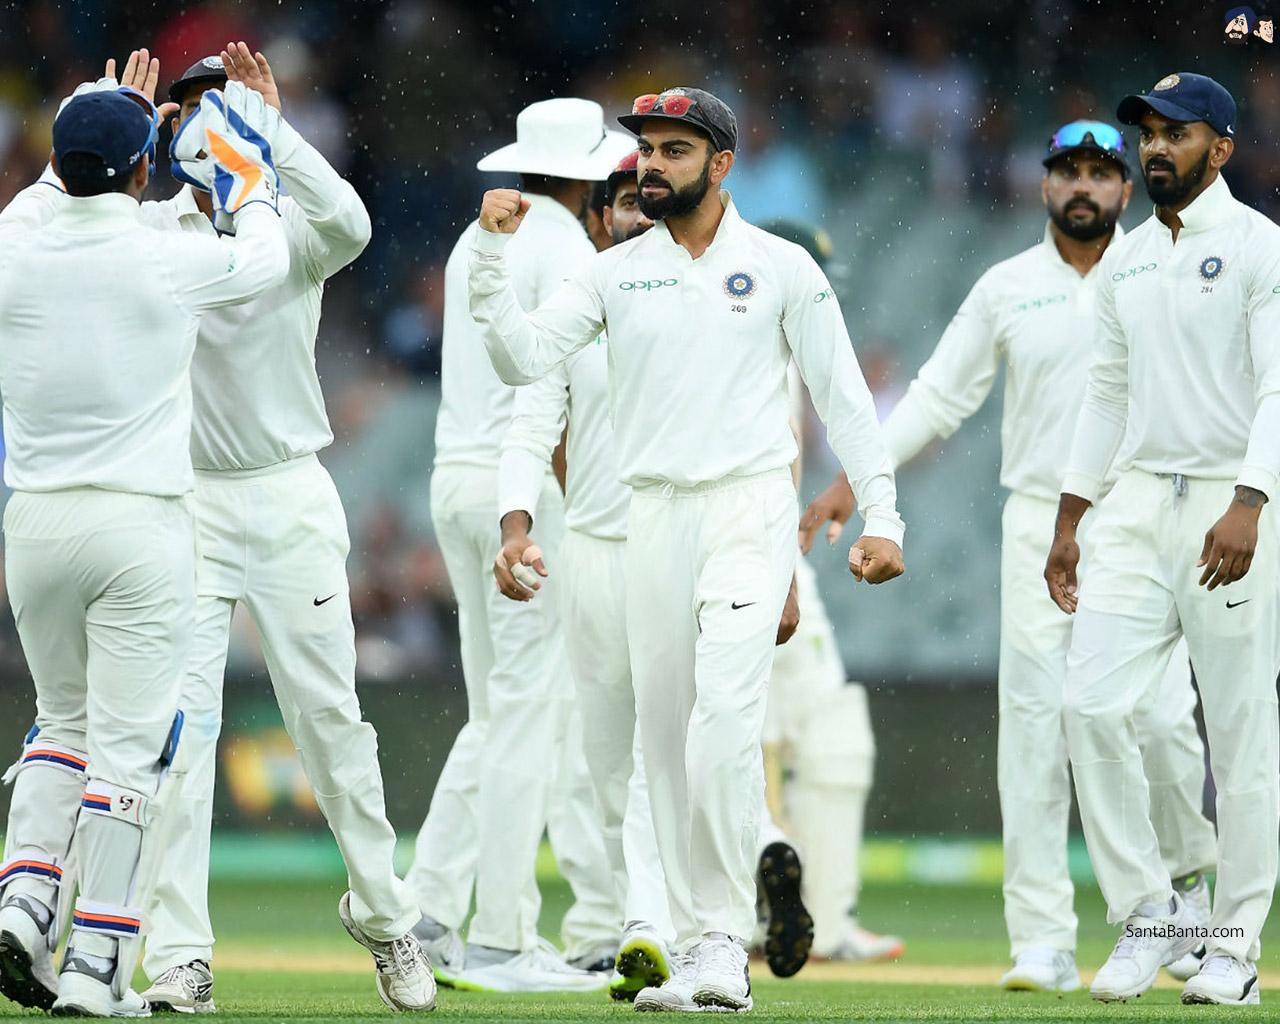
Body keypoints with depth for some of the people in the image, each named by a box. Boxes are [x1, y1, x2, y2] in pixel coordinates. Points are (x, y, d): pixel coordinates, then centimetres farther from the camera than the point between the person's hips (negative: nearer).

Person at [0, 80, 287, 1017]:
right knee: (128, 745, 0)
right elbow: (264, 261, 13)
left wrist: (107, 122, 36)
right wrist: (248, 183, 33)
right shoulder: (173, 262, -10)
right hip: (142, 525, -4)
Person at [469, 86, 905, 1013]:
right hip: (654, 512, 4)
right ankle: (698, 943, 11)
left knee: (725, 714, -20)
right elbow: (522, 359, -1)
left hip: (751, 508, -4)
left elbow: (841, 392, 5)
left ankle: (725, 938, -17)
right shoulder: (613, 273, 9)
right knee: (665, 732, 4)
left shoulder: (781, 268, 3)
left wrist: (880, 514, -1)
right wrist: (491, 257, -13)